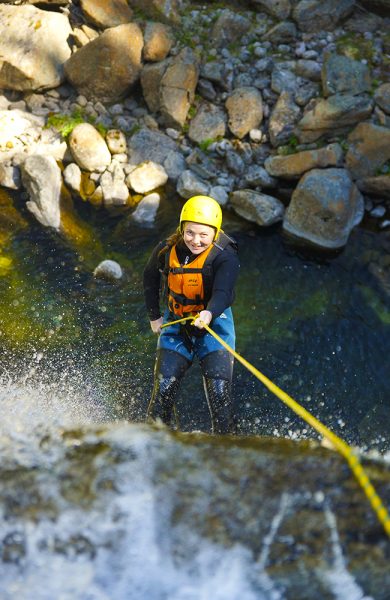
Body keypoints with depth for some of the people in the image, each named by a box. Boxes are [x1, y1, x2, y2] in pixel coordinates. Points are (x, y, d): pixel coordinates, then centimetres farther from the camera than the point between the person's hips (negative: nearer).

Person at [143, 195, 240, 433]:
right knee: (164, 385, -4)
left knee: (219, 389, -12)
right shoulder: (166, 250, -10)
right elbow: (150, 278, 11)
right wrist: (154, 315, 10)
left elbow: (223, 292, -36)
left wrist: (210, 313, -57)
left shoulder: (226, 257, -21)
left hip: (215, 323, -2)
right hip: (176, 324, 3)